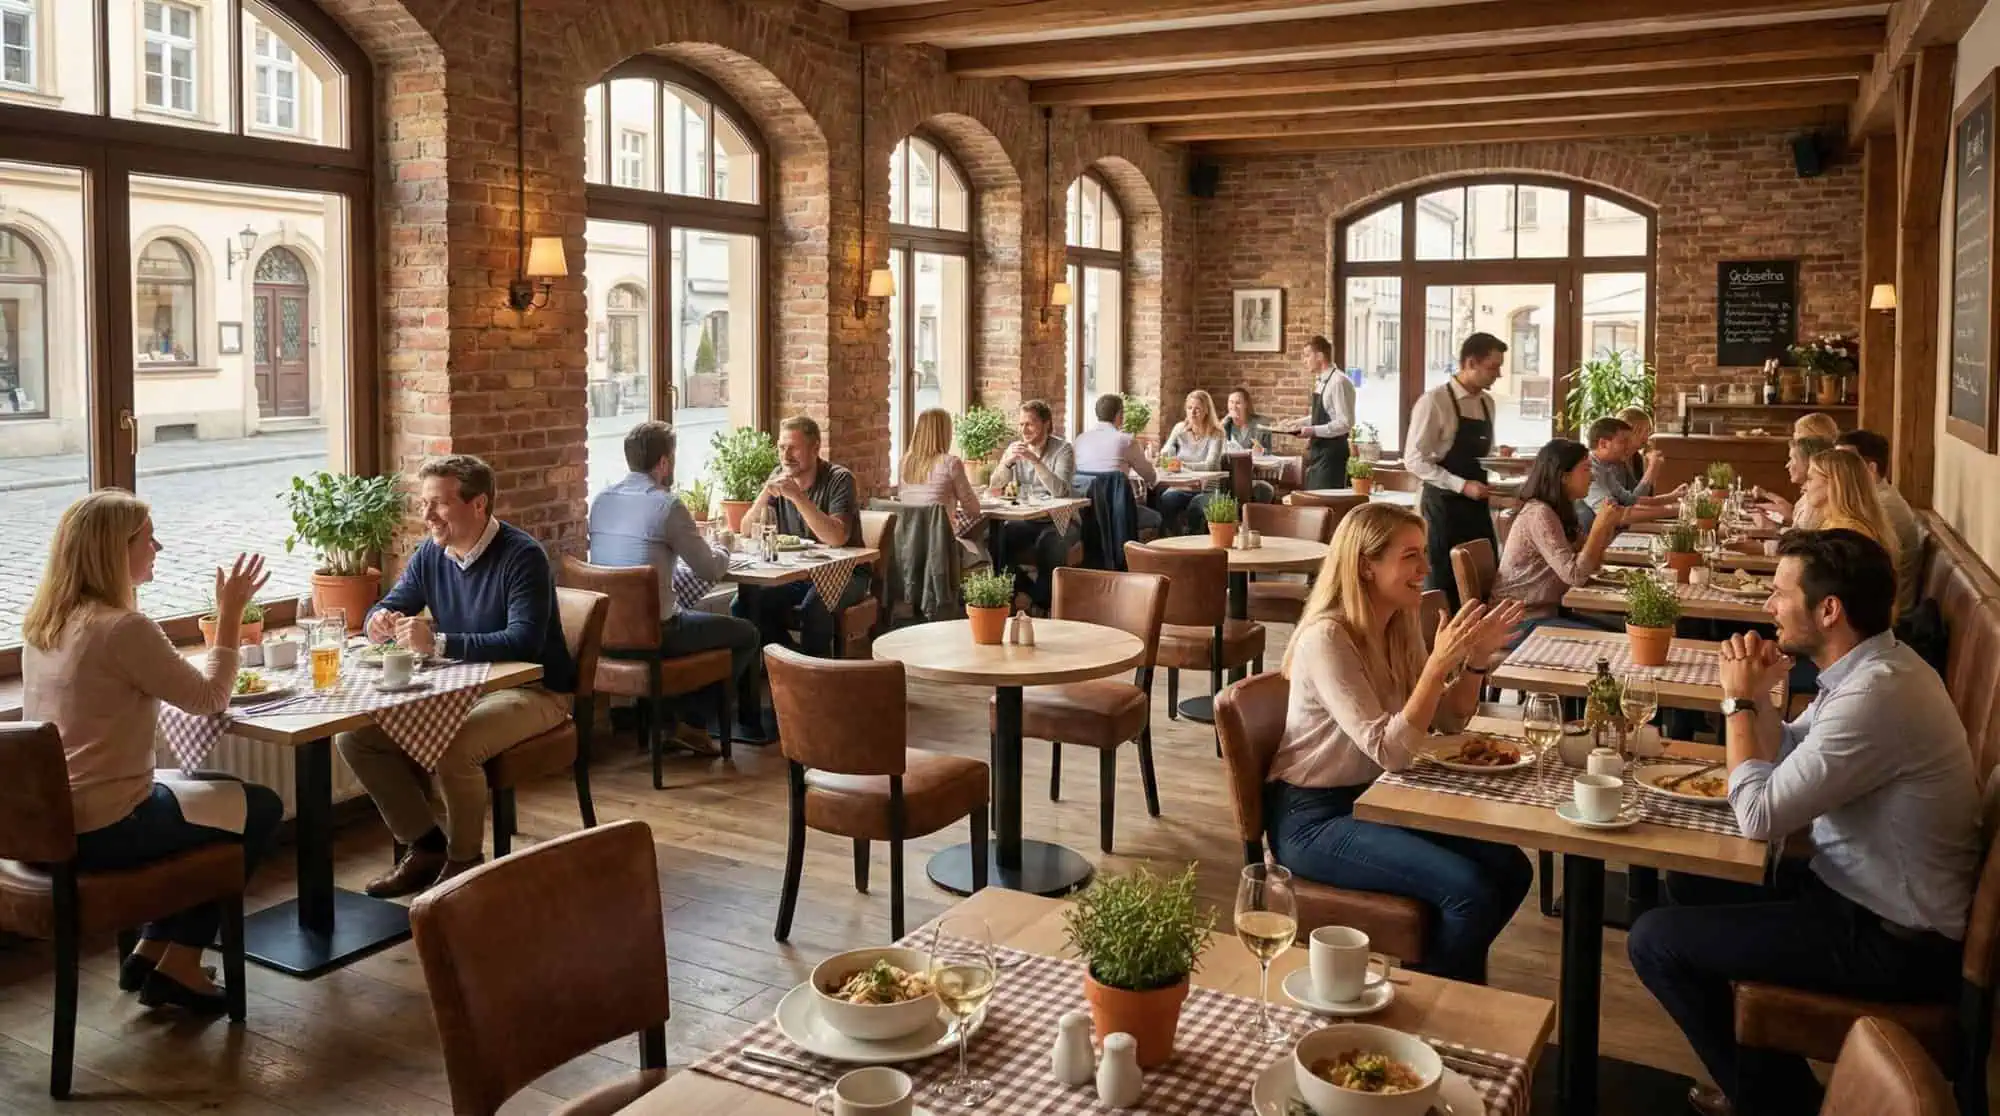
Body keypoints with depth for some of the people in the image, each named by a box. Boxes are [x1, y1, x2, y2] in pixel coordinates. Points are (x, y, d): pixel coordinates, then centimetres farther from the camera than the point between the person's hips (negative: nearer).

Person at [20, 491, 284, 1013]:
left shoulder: (42, 621, 5)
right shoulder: (123, 628, -23)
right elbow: (209, 699, -14)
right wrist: (231, 612, -8)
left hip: (45, 822, 9)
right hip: (102, 830, -9)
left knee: (210, 790, 28)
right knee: (262, 808, 9)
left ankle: (150, 950, 26)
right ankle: (178, 964, 14)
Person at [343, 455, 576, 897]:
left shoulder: (522, 556, -18)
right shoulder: (429, 555, 5)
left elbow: (524, 642, -29)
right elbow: (390, 608, 15)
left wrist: (438, 643, -37)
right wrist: (380, 622, -12)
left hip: (533, 691, -8)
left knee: (454, 748, -35)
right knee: (354, 736, -5)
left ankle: (464, 861, -8)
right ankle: (424, 846, 6)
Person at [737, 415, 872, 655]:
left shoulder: (839, 479, -13)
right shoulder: (778, 477, 4)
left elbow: (837, 538, -28)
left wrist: (798, 496, -31)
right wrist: (765, 493, -19)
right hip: (795, 573, 6)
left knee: (814, 605, -35)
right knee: (745, 601, -17)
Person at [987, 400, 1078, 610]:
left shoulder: (1063, 450, -5)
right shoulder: (1015, 448, 9)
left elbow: (1059, 491, -21)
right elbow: (995, 487, 2)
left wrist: (1035, 460, -27)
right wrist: (1007, 462, -16)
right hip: (1026, 521, 4)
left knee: (1050, 542, -35)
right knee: (997, 538, -23)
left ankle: (1042, 600, -15)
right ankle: (1025, 588, -4)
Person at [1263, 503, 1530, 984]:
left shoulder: (1399, 628, 3)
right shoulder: (1326, 638, -22)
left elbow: (1449, 721, 11)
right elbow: (1390, 751, -26)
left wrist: (1477, 658, -5)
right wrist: (1439, 663, -31)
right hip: (1314, 818, -8)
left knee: (1508, 868, -3)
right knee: (1469, 889, -20)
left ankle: (1434, 975, 17)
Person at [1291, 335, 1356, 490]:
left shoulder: (1339, 381, -17)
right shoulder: (1320, 381, 11)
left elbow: (1345, 423, -21)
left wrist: (1314, 431, -23)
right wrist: (1299, 424, 10)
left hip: (1332, 451, -9)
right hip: (1318, 450, 9)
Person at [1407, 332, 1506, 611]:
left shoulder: (1487, 402, 11)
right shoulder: (1434, 401, -13)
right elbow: (1414, 460, -17)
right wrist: (1462, 485, -22)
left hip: (1477, 505, 7)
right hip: (1444, 504, -7)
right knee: (1444, 584, 2)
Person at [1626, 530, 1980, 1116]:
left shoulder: (1875, 695, -30)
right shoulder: (1875, 666, 2)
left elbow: (1760, 816, -26)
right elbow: (1784, 759, 14)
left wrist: (1739, 700, -15)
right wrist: (1758, 696, -5)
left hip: (1892, 942, -10)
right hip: (1865, 893, 10)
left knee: (1655, 940, -9)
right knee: (1689, 885, 20)